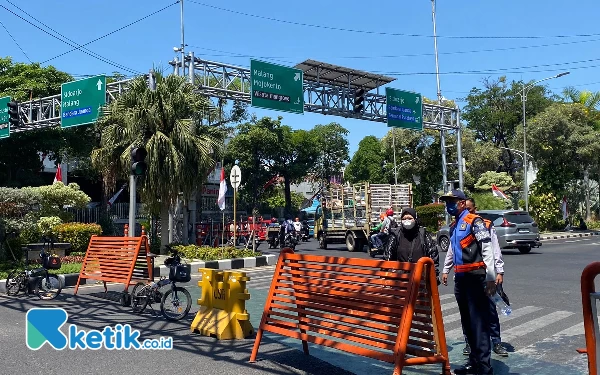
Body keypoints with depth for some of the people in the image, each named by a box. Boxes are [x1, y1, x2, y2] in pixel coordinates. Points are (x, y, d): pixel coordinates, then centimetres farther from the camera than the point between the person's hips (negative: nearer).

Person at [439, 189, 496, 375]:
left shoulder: (475, 222, -10)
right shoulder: (453, 226, 15)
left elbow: (487, 251, -14)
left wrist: (490, 278, -19)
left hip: (475, 277, -9)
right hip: (460, 278, 9)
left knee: (479, 321, -5)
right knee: (467, 322, 14)